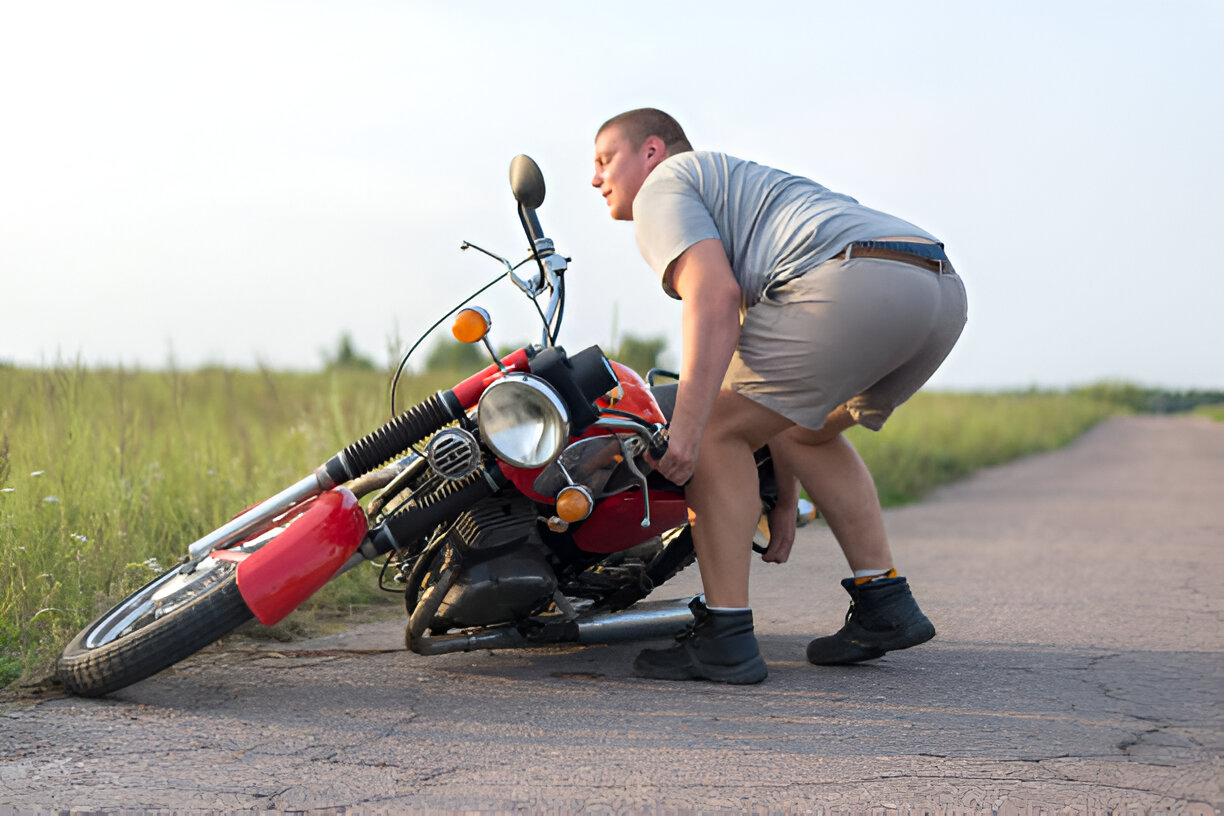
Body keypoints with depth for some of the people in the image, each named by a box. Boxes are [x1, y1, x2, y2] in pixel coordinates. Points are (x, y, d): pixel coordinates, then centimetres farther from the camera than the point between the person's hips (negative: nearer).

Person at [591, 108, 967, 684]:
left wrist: (684, 428, -13)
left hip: (856, 282, -10)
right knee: (807, 430, 29)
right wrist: (785, 500, 41)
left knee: (718, 429, 3)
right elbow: (781, 385, 39)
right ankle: (885, 603, 24)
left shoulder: (664, 188, 14)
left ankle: (726, 637, 0)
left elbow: (714, 298, -8)